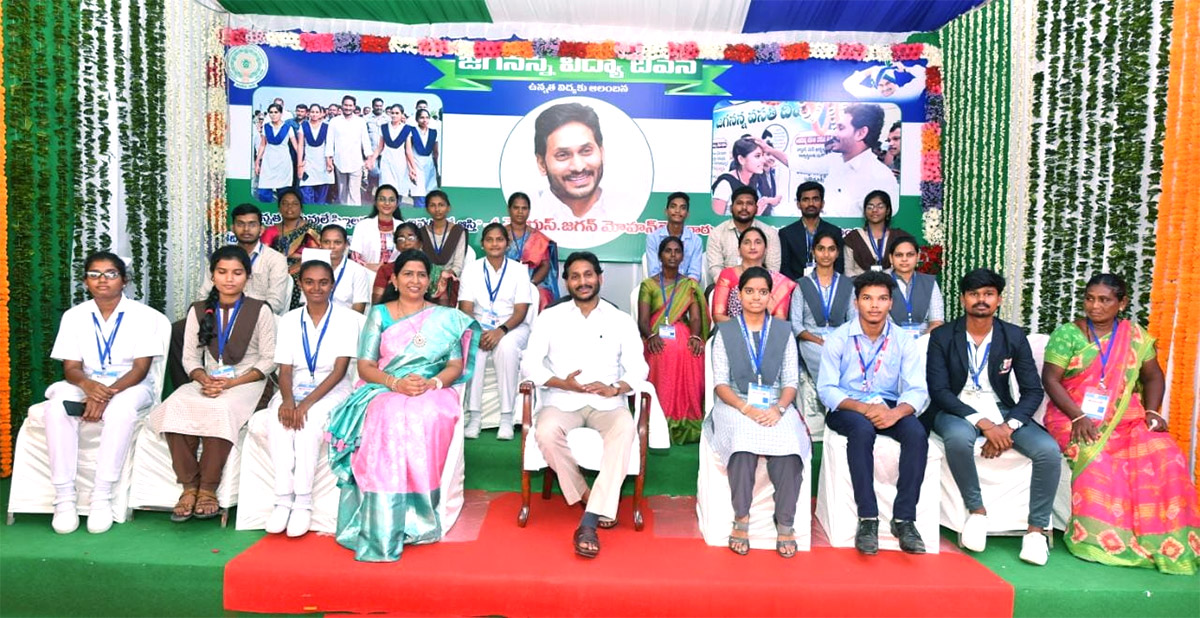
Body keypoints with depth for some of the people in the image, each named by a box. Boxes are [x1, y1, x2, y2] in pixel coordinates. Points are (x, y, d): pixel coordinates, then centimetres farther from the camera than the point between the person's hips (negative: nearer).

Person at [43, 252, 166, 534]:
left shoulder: (144, 316, -3)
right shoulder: (74, 316, 7)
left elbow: (140, 368, -8)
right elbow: (71, 368, 1)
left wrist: (108, 394, -24)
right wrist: (88, 386, -23)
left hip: (131, 385, -3)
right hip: (86, 384, 3)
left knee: (121, 410, -37)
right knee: (56, 408, -30)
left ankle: (102, 497, -31)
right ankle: (64, 497, -24)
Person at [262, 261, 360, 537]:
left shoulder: (346, 318, -2)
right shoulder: (289, 320, 10)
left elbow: (339, 370, -10)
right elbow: (285, 370, 3)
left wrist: (307, 402, -21)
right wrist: (287, 399, -18)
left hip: (331, 390, -3)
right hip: (295, 389, 3)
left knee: (309, 419, -33)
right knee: (277, 418, -28)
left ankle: (303, 502, -25)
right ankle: (284, 499, -25)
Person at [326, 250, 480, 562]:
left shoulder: (446, 317, 14)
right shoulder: (379, 314, 14)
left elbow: (455, 365, 6)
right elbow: (365, 365, 6)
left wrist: (431, 383, -15)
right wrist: (396, 382, -14)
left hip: (433, 393, 0)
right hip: (384, 392, 0)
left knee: (426, 416, -37)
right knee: (390, 418, -36)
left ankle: (419, 517, -28)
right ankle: (384, 531, -34)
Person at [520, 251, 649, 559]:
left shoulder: (622, 320, 10)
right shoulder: (550, 317, 9)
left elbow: (638, 368, 3)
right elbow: (530, 363, 2)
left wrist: (615, 388, -18)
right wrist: (561, 382, -15)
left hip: (607, 402, 0)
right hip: (562, 399, 0)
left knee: (625, 430, -34)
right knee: (546, 432, -33)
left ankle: (589, 521, -34)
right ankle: (587, 497, -12)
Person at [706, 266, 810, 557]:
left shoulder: (783, 331, 13)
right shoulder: (725, 331, 9)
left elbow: (790, 381, 7)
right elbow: (721, 383, 0)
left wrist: (778, 409, -14)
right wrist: (746, 408, -17)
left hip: (776, 406, 1)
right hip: (735, 405, -1)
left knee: (788, 445, -31)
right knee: (743, 439, -35)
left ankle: (785, 523, -18)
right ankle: (741, 519, -22)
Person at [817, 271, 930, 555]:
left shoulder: (904, 341, 2)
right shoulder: (838, 339, -5)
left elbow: (918, 390, -6)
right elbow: (826, 389, -10)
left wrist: (896, 412, -28)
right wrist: (864, 408, -26)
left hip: (889, 407, 3)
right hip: (847, 409, -2)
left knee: (917, 433, -28)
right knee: (862, 429, -36)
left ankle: (904, 519, -20)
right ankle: (867, 519, -28)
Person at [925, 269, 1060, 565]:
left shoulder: (1014, 336, 3)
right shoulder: (942, 337, -5)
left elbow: (1033, 390, 1)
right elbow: (938, 391, -11)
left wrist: (1008, 426, -17)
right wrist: (982, 423, -24)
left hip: (1000, 410, 3)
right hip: (956, 410, -3)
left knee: (1049, 450, -23)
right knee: (959, 438, -37)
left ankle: (1037, 528, -5)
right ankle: (977, 509, -13)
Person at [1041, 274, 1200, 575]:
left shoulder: (1136, 336, 11)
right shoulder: (1067, 333, -1)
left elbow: (1153, 377, 15)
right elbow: (1050, 379, -7)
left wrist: (1152, 411, -3)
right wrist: (1078, 417, -18)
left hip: (1126, 418, 4)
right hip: (1075, 417, -3)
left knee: (1164, 454, -22)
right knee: (1095, 458, -31)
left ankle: (1161, 538, -10)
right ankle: (1099, 539, -17)